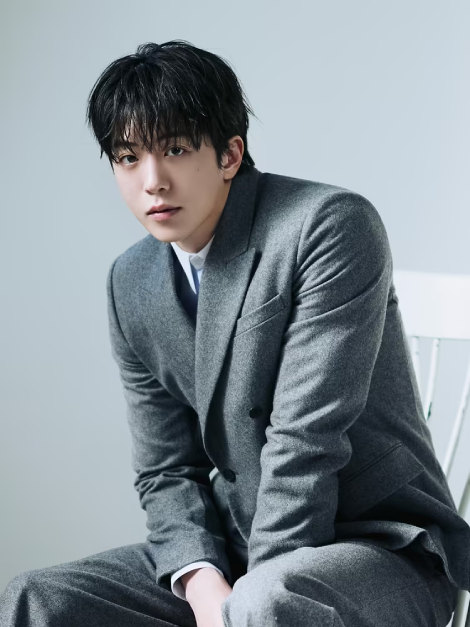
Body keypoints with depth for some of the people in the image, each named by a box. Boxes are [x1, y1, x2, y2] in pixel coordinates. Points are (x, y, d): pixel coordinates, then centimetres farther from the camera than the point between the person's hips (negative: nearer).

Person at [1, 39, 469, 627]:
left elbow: (305, 442, -20)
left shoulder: (331, 226, -16)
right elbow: (166, 471, 6)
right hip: (237, 549, 6)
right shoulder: (131, 284, 5)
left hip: (381, 544, -6)